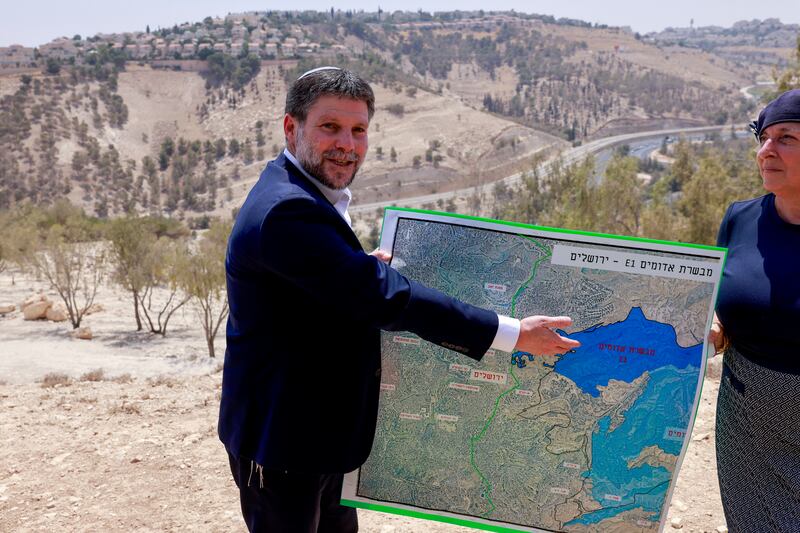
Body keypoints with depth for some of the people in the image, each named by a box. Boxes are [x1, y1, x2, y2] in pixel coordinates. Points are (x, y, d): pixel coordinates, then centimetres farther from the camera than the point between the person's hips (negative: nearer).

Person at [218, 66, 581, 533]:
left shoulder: (302, 197, 7)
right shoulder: (287, 211, -27)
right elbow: (385, 296, -32)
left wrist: (364, 267, -3)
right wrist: (510, 333, -27)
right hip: (283, 442, -10)